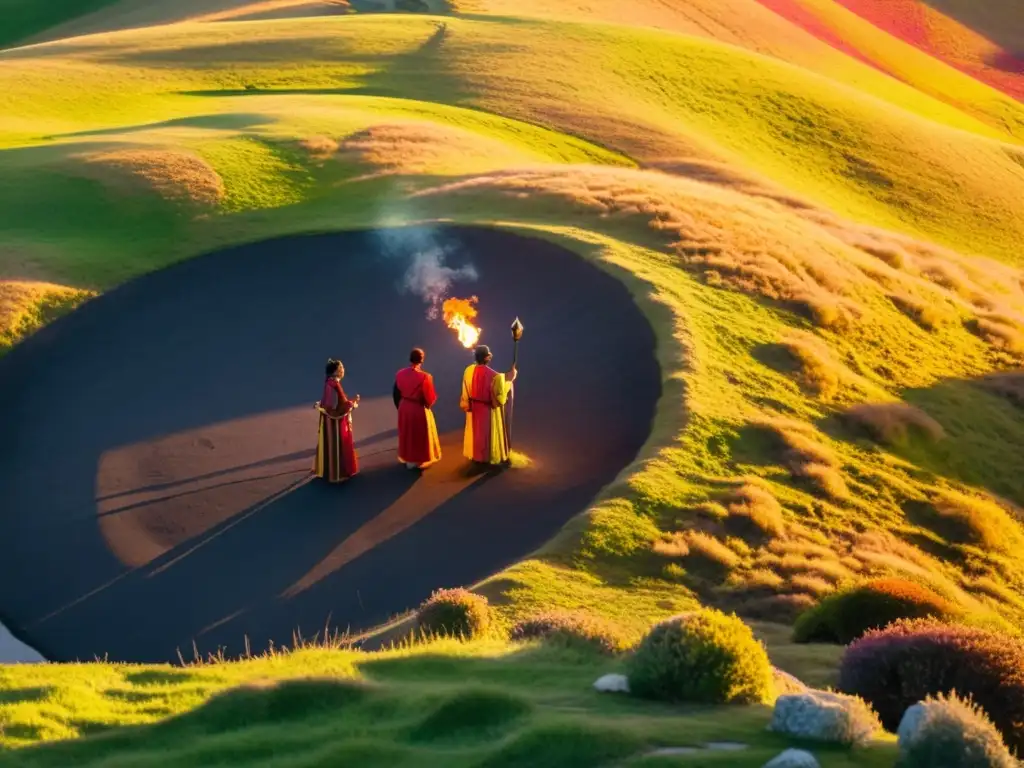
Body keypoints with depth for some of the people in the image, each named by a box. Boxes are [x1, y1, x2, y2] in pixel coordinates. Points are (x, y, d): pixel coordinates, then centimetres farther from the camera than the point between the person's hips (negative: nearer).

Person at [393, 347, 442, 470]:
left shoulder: (400, 374, -10)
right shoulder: (424, 377, -26)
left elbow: (396, 394, 2)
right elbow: (430, 398, -18)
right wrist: (429, 403, 6)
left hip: (404, 408, 5)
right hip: (419, 410, -5)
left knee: (407, 434, 23)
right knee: (420, 435, 15)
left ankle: (408, 459, 37)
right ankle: (419, 461, 28)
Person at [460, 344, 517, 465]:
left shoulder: (469, 371, -12)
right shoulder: (494, 375, -28)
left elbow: (466, 392, 0)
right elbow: (500, 396, -20)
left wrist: (466, 405, 15)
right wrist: (509, 380, -11)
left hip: (474, 409, 5)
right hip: (489, 410, -5)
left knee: (476, 431, 22)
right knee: (488, 433, 12)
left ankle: (475, 454, 36)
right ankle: (488, 457, 25)